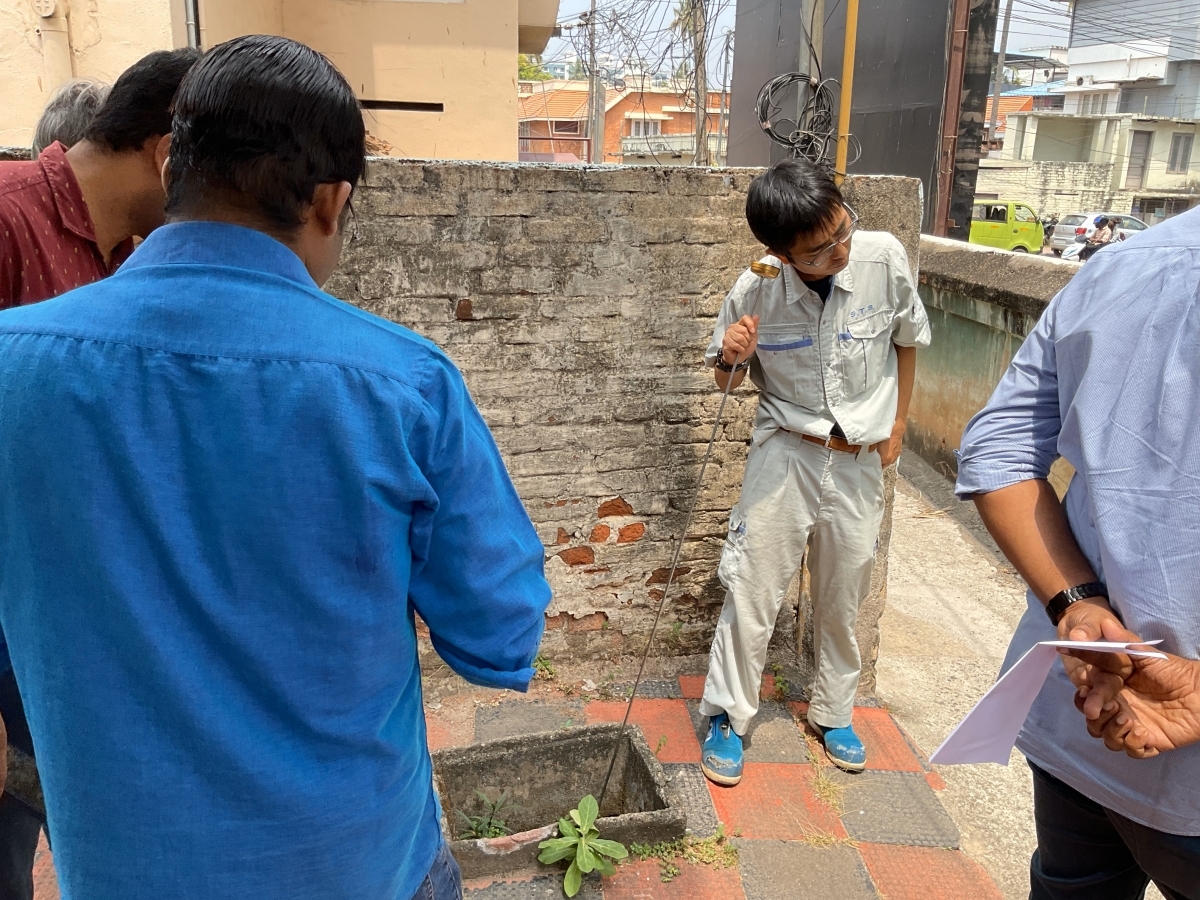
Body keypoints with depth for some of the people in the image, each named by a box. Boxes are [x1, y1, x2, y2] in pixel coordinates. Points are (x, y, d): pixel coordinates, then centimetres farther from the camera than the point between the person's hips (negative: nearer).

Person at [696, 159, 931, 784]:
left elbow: (908, 338, 6)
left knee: (841, 598, 14)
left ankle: (833, 713, 35)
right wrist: (732, 357, -23)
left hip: (861, 460, 2)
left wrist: (896, 424, 9)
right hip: (786, 452, -1)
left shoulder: (884, 258, -14)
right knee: (752, 588, -2)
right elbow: (727, 379, 1)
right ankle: (726, 716, 17)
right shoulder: (755, 292, -16)